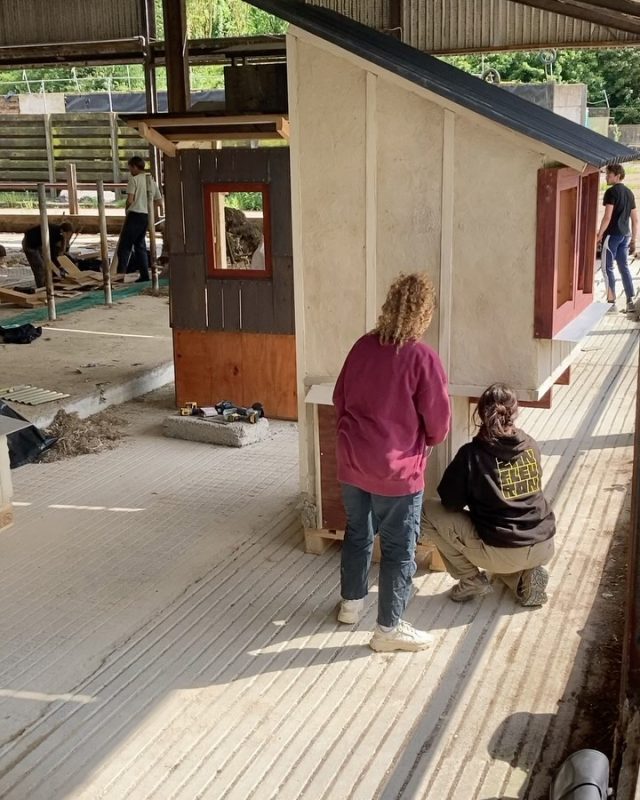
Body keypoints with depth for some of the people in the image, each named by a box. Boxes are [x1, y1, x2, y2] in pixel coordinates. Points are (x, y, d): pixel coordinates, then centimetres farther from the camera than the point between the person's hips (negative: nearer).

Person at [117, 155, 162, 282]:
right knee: (140, 245, 14)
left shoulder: (134, 179, -6)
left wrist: (127, 211, 5)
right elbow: (159, 202, 16)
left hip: (135, 214, -7)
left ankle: (121, 272, -11)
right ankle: (145, 274, 9)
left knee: (124, 245, -3)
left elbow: (130, 200, -12)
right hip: (147, 216, 7)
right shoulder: (152, 181, 15)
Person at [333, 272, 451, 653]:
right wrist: (419, 439, 10)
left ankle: (351, 603, 40)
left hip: (352, 463, 6)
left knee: (357, 534, 24)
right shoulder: (423, 358, -17)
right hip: (396, 471, -6)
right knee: (399, 549, 8)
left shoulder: (363, 346, 0)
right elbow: (439, 426, -11)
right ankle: (389, 628, 18)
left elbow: (340, 399, 11)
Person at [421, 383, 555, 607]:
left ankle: (472, 580, 8)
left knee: (428, 511, 7)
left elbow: (450, 502, -5)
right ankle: (526, 575, 11)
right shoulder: (531, 446, 5)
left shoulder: (472, 454, -11)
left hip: (502, 554, -6)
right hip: (544, 547, 6)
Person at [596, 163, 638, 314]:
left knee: (607, 268, 0)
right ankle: (630, 302, 10)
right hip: (625, 235, 7)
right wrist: (633, 240, 19)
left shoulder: (611, 192, -10)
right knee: (624, 267, 11)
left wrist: (599, 235, -11)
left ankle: (611, 302, 0)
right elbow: (635, 220, 15)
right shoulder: (629, 192, 13)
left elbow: (607, 217, -17)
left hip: (612, 234, -7)